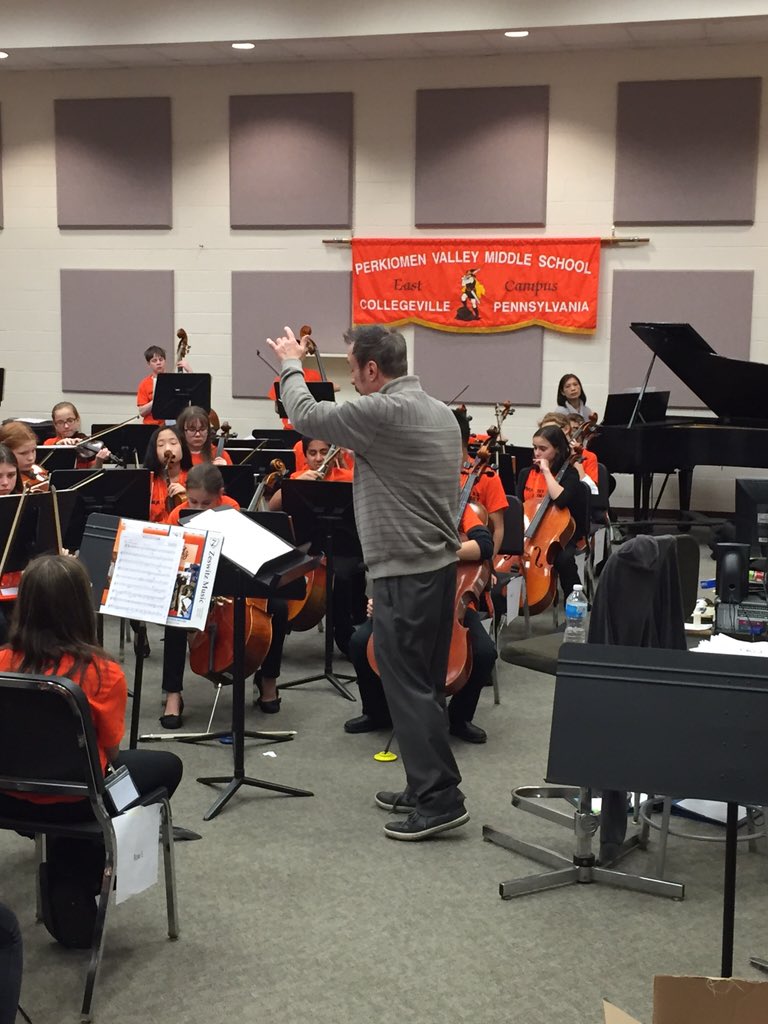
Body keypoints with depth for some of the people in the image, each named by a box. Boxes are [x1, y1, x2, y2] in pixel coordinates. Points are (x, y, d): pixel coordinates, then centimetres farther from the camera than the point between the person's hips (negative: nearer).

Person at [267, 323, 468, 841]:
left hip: (405, 574, -9)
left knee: (408, 686, -3)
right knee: (426, 683, 15)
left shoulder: (382, 411, -18)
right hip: (441, 563, 9)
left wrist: (291, 364, 9)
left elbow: (306, 415, -6)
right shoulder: (441, 412, 11)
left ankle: (440, 800, -1)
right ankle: (427, 787, 24)